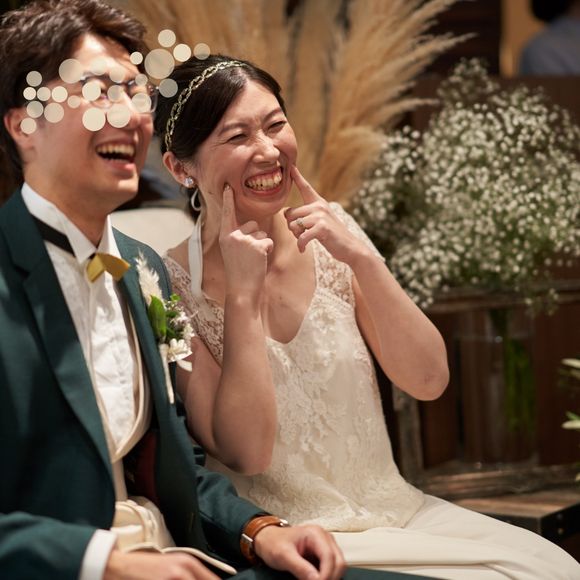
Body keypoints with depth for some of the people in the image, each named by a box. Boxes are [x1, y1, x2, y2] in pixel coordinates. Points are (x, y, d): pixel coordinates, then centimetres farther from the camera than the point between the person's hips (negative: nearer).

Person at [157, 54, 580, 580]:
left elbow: (429, 380, -3)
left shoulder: (329, 235, 3)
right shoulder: (174, 288, -10)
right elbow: (242, 449, -17)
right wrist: (242, 287, -19)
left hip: (395, 511, 5)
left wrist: (361, 257, -14)